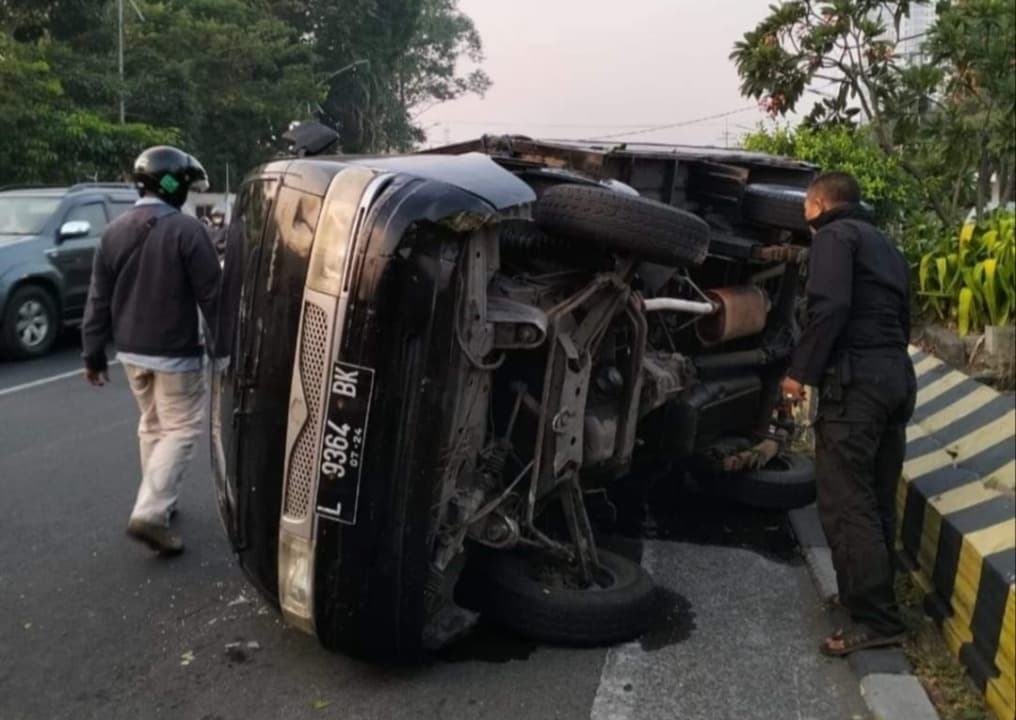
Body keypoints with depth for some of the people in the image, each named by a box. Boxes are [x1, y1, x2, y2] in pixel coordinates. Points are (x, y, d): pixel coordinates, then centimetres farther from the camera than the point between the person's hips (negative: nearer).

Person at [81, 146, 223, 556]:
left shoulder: (115, 231, 5)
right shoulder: (186, 229, -15)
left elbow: (98, 300, 7)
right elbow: (212, 295, -14)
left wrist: (93, 354, 12)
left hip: (131, 351, 7)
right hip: (174, 352, -7)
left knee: (151, 425, 20)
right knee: (180, 430, -1)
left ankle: (158, 502, 30)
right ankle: (149, 514, -9)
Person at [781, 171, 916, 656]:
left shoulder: (834, 235, -1)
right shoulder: (885, 246, 26)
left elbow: (829, 307, -17)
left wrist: (800, 370, -13)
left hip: (855, 379, -9)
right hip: (898, 376, 9)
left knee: (845, 504, -8)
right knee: (876, 500, 15)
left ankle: (876, 620, -9)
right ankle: (870, 597, 23)